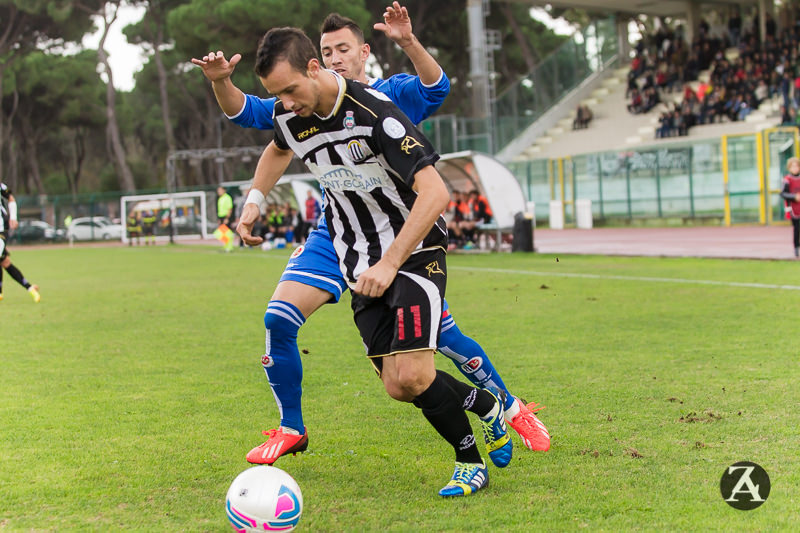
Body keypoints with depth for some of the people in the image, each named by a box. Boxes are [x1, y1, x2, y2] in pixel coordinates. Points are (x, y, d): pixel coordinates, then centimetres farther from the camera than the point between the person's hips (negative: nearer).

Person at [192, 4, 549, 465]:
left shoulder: (393, 95, -4)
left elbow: (436, 89, -25)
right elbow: (248, 113, 1)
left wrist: (408, 43, -42)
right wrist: (221, 82, -20)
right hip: (333, 236, 3)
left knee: (444, 336, -4)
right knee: (278, 319, -13)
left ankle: (511, 408, 20)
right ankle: (291, 430, 4)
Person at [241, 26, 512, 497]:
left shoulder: (374, 113, -25)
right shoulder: (289, 115, -3)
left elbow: (435, 193, -28)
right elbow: (279, 150, 26)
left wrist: (390, 264, -31)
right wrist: (255, 200, 13)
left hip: (416, 251, -6)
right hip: (364, 268, 7)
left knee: (413, 376, -19)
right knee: (397, 387, -2)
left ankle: (471, 462, 7)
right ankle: (486, 405, 25)